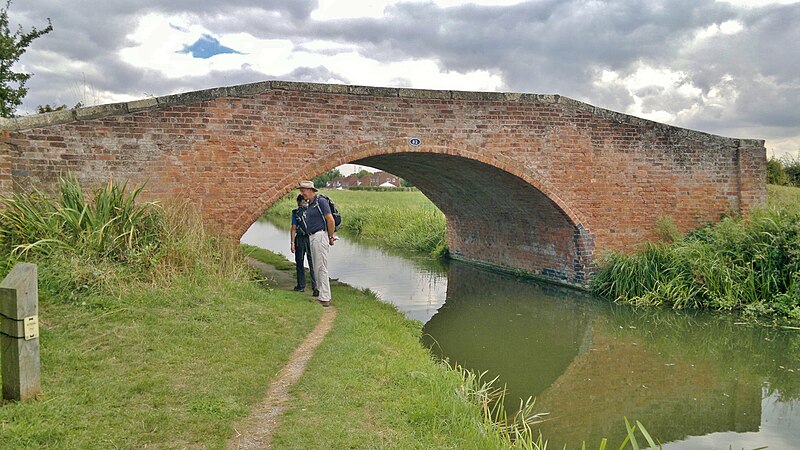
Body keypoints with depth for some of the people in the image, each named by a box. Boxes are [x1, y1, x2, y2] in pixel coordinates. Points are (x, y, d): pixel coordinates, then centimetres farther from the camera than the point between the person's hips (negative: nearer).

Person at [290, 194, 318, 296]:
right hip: (312, 239, 2)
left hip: (300, 239, -2)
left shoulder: (295, 212, -3)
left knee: (299, 263, 12)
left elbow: (294, 228, -6)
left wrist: (292, 243, -4)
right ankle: (315, 286, -8)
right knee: (312, 264, 2)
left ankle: (301, 286, 18)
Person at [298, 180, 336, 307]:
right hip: (312, 237, 10)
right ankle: (323, 295, 20)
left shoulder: (321, 201, -12)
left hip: (320, 236, -10)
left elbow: (330, 220, -16)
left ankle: (325, 298, -5)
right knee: (317, 268, 13)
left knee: (321, 268, -8)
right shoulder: (310, 204, 16)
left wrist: (331, 237, -8)